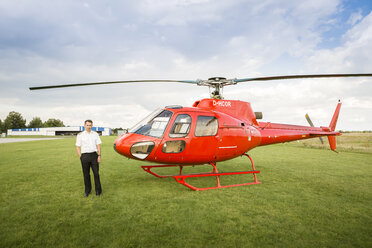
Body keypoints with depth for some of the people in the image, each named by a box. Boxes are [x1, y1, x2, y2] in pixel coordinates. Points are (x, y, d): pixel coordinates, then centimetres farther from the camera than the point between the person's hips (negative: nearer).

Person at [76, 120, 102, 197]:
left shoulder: (95, 134, 6)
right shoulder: (80, 135, 2)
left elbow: (98, 146, 5)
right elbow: (78, 147, 2)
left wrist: (99, 156, -4)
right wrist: (81, 158, -5)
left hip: (94, 155, 1)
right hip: (85, 156, -1)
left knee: (96, 173, 1)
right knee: (86, 174, 7)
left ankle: (98, 190, 12)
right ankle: (87, 190, 21)